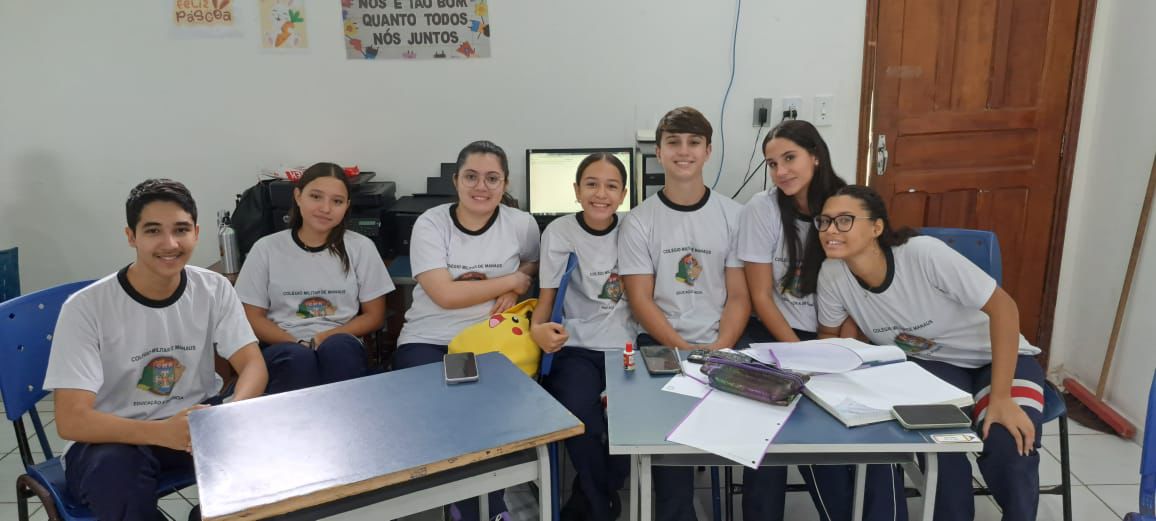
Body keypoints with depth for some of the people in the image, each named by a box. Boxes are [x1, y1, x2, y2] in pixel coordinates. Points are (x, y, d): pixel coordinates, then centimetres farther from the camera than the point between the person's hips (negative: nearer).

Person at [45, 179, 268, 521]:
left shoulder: (214, 290, -6)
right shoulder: (86, 307, -16)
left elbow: (252, 364, -9)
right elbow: (70, 420, -21)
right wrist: (163, 431, -38)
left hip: (193, 423, 4)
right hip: (111, 439, -3)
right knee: (117, 468, -36)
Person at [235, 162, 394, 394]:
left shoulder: (361, 248, 6)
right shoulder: (267, 249, 6)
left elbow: (374, 317, 7)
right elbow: (253, 318, 6)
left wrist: (326, 338, -9)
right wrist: (297, 344, -12)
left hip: (341, 346, 1)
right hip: (284, 346, 0)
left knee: (337, 348, -35)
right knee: (299, 358, -35)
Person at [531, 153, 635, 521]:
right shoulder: (559, 233, -1)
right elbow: (546, 299, 3)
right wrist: (537, 328, -19)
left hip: (626, 348, 2)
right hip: (576, 349, -2)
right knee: (580, 416, -31)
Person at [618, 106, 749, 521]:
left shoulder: (733, 216, 5)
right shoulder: (639, 222, 2)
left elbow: (739, 296, 4)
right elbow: (641, 300, -2)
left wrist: (718, 351, -11)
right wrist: (685, 350, -14)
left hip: (723, 346, 1)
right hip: (660, 344, -1)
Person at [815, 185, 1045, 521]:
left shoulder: (924, 253, -31)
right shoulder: (832, 275, -18)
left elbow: (1003, 308, -24)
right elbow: (828, 334, 1)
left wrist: (1001, 398, -27)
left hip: (996, 357, -2)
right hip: (930, 364, 2)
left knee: (1010, 451, -27)